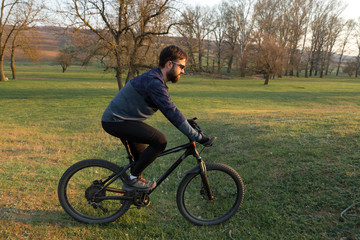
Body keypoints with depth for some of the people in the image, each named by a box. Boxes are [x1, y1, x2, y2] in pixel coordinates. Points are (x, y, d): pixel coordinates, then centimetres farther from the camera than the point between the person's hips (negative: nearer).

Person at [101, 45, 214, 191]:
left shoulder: (156, 80, 9)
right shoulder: (153, 82, -24)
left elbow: (169, 109, 20)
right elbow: (171, 112, -29)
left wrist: (187, 122, 16)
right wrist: (197, 137, -27)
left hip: (119, 119, 10)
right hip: (116, 122, -10)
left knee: (142, 157, 21)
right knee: (160, 141, -20)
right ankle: (132, 179, -6)